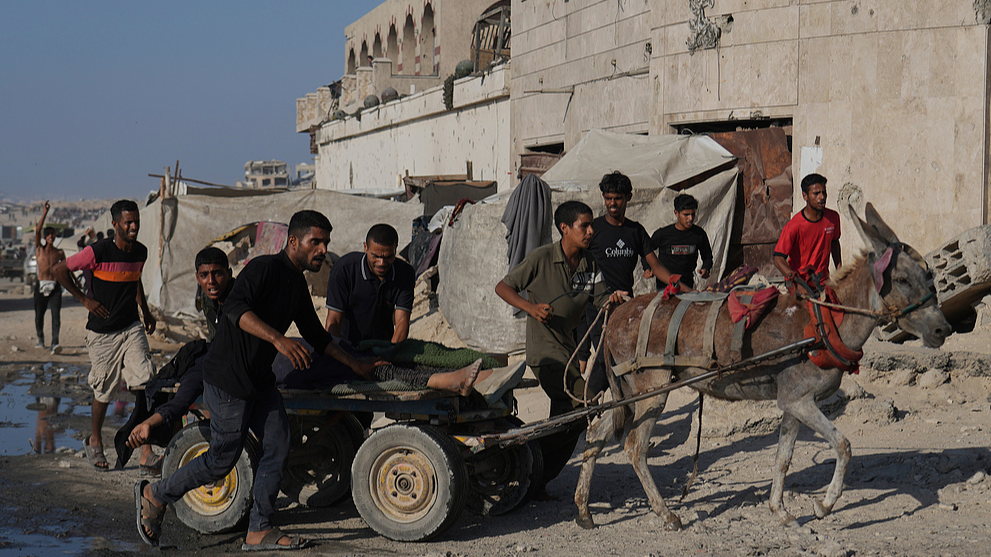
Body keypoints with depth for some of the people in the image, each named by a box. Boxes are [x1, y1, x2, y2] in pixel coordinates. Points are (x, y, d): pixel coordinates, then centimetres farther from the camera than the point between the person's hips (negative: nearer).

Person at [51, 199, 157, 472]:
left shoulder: (141, 252, 3)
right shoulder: (98, 252, -16)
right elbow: (59, 270, -7)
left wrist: (146, 311, 20)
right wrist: (85, 299, -8)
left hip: (131, 327, 4)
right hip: (102, 333, -4)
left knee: (145, 383, -12)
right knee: (104, 391, 7)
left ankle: (146, 449, -9)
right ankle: (95, 440, 33)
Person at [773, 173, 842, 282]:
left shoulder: (833, 218, 3)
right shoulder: (794, 226, -15)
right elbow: (778, 259, -16)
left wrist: (838, 267, 17)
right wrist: (793, 276, -31)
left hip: (823, 281, 4)